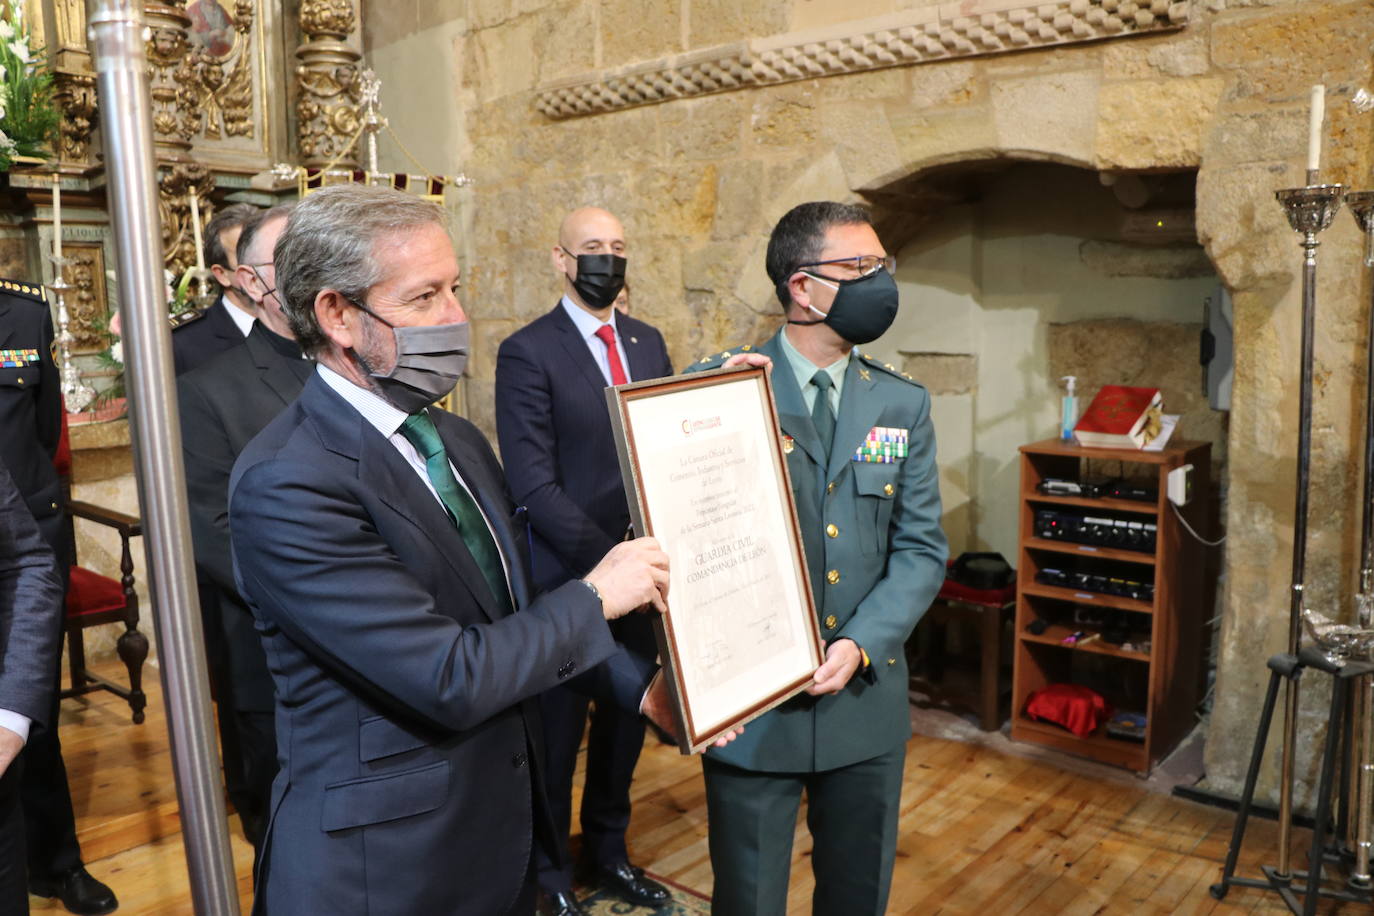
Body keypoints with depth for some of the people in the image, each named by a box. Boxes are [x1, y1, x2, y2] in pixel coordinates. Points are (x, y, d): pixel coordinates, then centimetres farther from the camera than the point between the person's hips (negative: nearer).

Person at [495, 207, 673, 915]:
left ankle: (608, 851, 42)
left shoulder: (647, 342, 8)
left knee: (625, 722, 19)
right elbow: (533, 485, -16)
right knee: (558, 733, 12)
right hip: (567, 579, -5)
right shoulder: (527, 352, -11)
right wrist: (608, 559, -22)